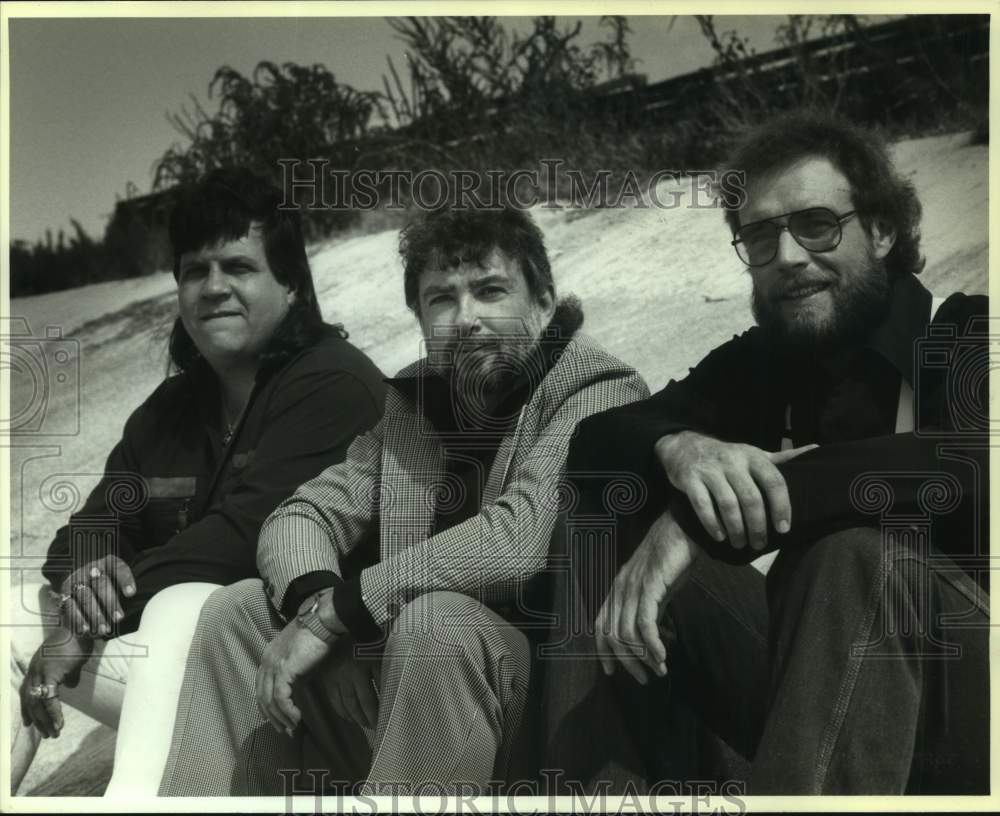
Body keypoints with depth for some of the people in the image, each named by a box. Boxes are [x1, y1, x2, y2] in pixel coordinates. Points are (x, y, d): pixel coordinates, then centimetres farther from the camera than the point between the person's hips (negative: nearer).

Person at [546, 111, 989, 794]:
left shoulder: (968, 338, -6)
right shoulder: (764, 361, 9)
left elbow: (972, 464, -29)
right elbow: (596, 440, 0)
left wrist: (698, 519, -32)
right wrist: (678, 448, -25)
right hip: (827, 687, 5)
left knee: (854, 550, -35)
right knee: (614, 508, -6)